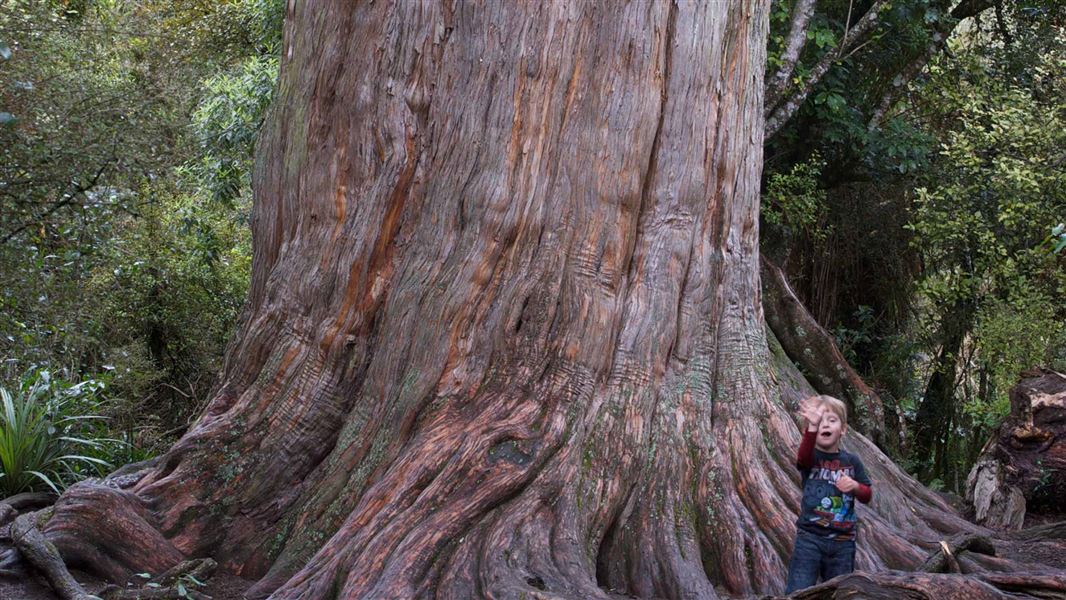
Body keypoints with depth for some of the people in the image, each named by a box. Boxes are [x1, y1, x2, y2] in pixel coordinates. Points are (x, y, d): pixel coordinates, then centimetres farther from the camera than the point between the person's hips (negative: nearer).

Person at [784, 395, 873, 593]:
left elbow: (867, 496, 9)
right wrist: (812, 427, -49)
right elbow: (803, 458, -30)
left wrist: (855, 486, -16)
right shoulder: (810, 455, -5)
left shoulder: (851, 461, 5)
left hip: (843, 542, 3)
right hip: (809, 537, -3)